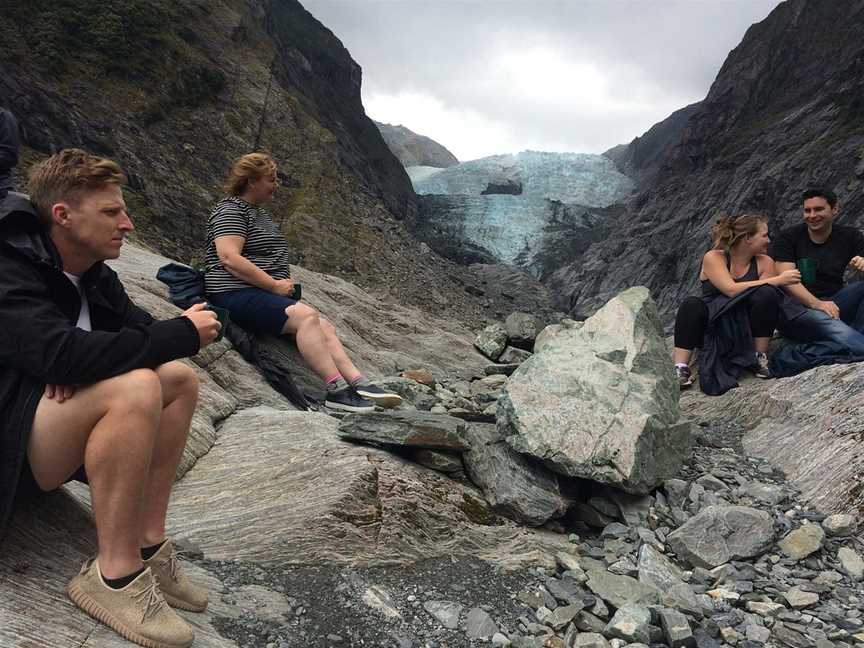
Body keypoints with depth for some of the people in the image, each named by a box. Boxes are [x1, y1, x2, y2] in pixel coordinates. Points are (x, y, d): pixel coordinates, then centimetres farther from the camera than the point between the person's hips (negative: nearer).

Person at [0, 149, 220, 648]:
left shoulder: (93, 274, 6)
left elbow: (143, 330, 6)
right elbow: (59, 353, -35)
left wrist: (90, 362, -18)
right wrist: (184, 333, -27)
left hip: (47, 426, 9)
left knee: (180, 379, -4)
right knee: (136, 388, -32)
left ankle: (148, 546, -7)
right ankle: (115, 575, -21)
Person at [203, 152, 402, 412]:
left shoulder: (259, 212, 24)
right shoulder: (230, 210, -6)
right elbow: (230, 258, -20)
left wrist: (286, 281, 9)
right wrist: (274, 285, -19)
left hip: (268, 293, 10)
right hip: (237, 294, -9)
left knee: (324, 326, -7)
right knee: (306, 316, -28)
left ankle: (360, 384, -15)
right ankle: (336, 389, -29)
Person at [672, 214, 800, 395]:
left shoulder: (764, 262, 3)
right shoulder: (713, 258, -7)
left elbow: (769, 297, -6)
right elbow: (731, 290, -22)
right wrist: (777, 280, -22)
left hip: (747, 333, 2)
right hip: (712, 330, -2)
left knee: (767, 294, -22)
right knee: (692, 304, -30)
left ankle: (759, 358, -9)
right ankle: (681, 369, -31)